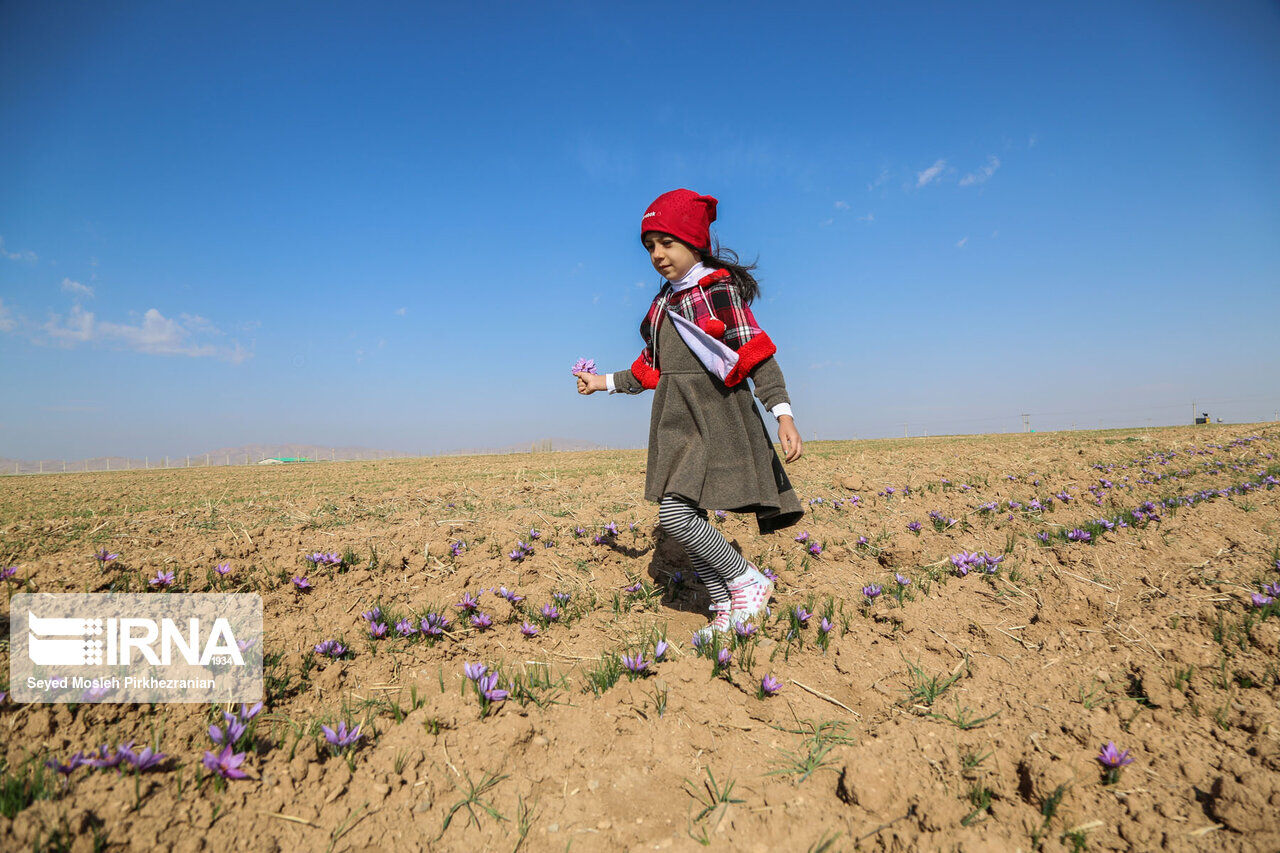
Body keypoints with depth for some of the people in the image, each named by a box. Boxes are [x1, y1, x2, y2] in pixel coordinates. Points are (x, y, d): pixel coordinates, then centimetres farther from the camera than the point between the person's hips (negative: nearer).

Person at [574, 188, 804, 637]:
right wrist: (606, 382, 24)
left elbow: (756, 356, -11)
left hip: (714, 418, -8)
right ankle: (726, 609, 19)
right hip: (676, 421, 8)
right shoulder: (665, 302, 16)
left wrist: (783, 414, -19)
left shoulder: (719, 289, -5)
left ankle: (750, 582, 3)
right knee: (687, 518, 6)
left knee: (676, 514, -18)